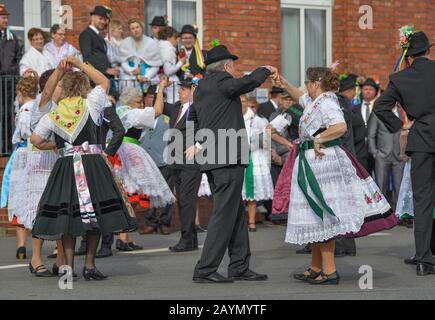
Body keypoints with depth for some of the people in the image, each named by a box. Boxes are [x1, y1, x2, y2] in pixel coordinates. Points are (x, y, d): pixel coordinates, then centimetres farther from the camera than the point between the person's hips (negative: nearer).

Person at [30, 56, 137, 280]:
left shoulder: (53, 115, 4)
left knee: (67, 217, 6)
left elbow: (35, 140, 2)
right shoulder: (90, 105, -1)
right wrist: (80, 64, 17)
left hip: (66, 167, 2)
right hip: (93, 165, -2)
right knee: (94, 213, 6)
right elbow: (104, 81, 14)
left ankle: (68, 266, 3)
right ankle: (89, 266, 5)